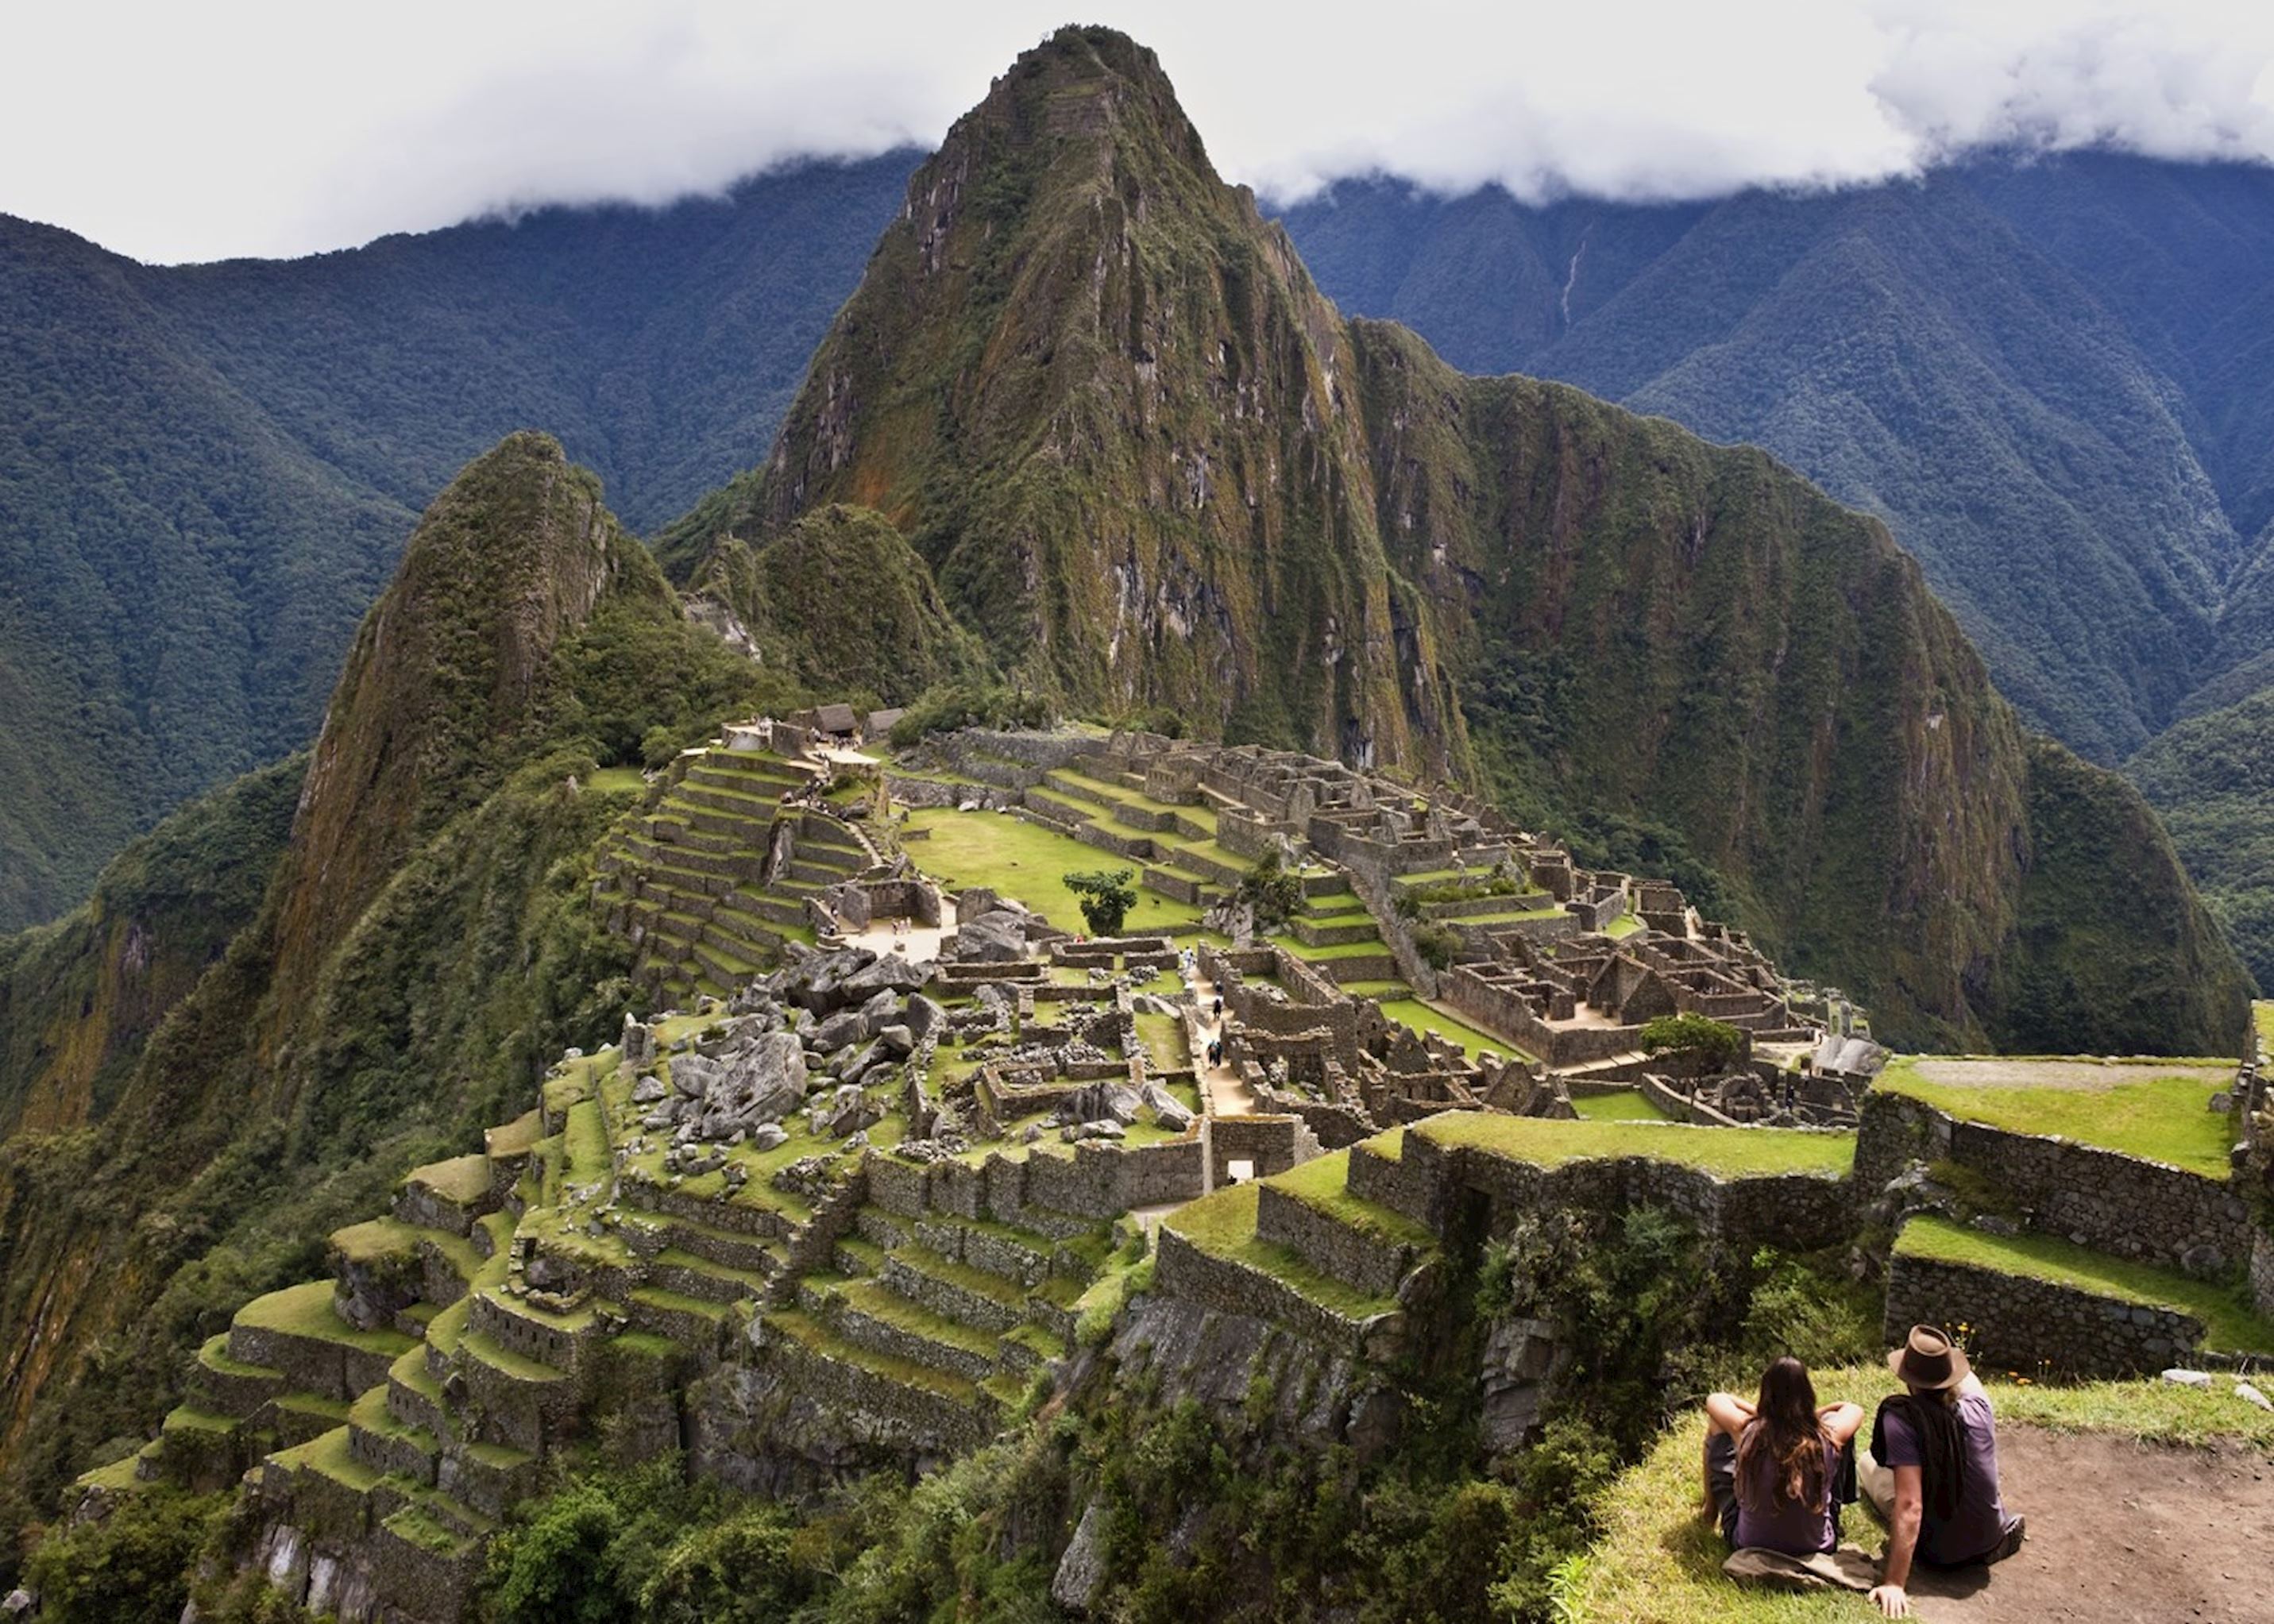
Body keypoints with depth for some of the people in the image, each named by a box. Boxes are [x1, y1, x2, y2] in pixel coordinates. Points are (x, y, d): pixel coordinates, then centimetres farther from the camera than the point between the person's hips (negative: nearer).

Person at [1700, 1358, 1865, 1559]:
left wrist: (1763, 1414, 9)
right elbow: (1855, 1410, 2)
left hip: (1747, 1545, -1)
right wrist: (1807, 1416, 9)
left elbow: (1715, 1400, 0)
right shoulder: (1828, 1438, -23)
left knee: (1716, 1423, 11)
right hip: (1816, 1548, 1)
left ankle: (1710, 1508, 39)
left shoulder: (1748, 1432, -24)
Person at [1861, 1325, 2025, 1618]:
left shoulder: (1901, 1418, -28)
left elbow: (1909, 1506, -32)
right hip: (1991, 1539, 4)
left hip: (1939, 1552, -4)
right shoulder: (1977, 1399, -13)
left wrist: (1894, 1584, -32)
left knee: (1868, 1463, 11)